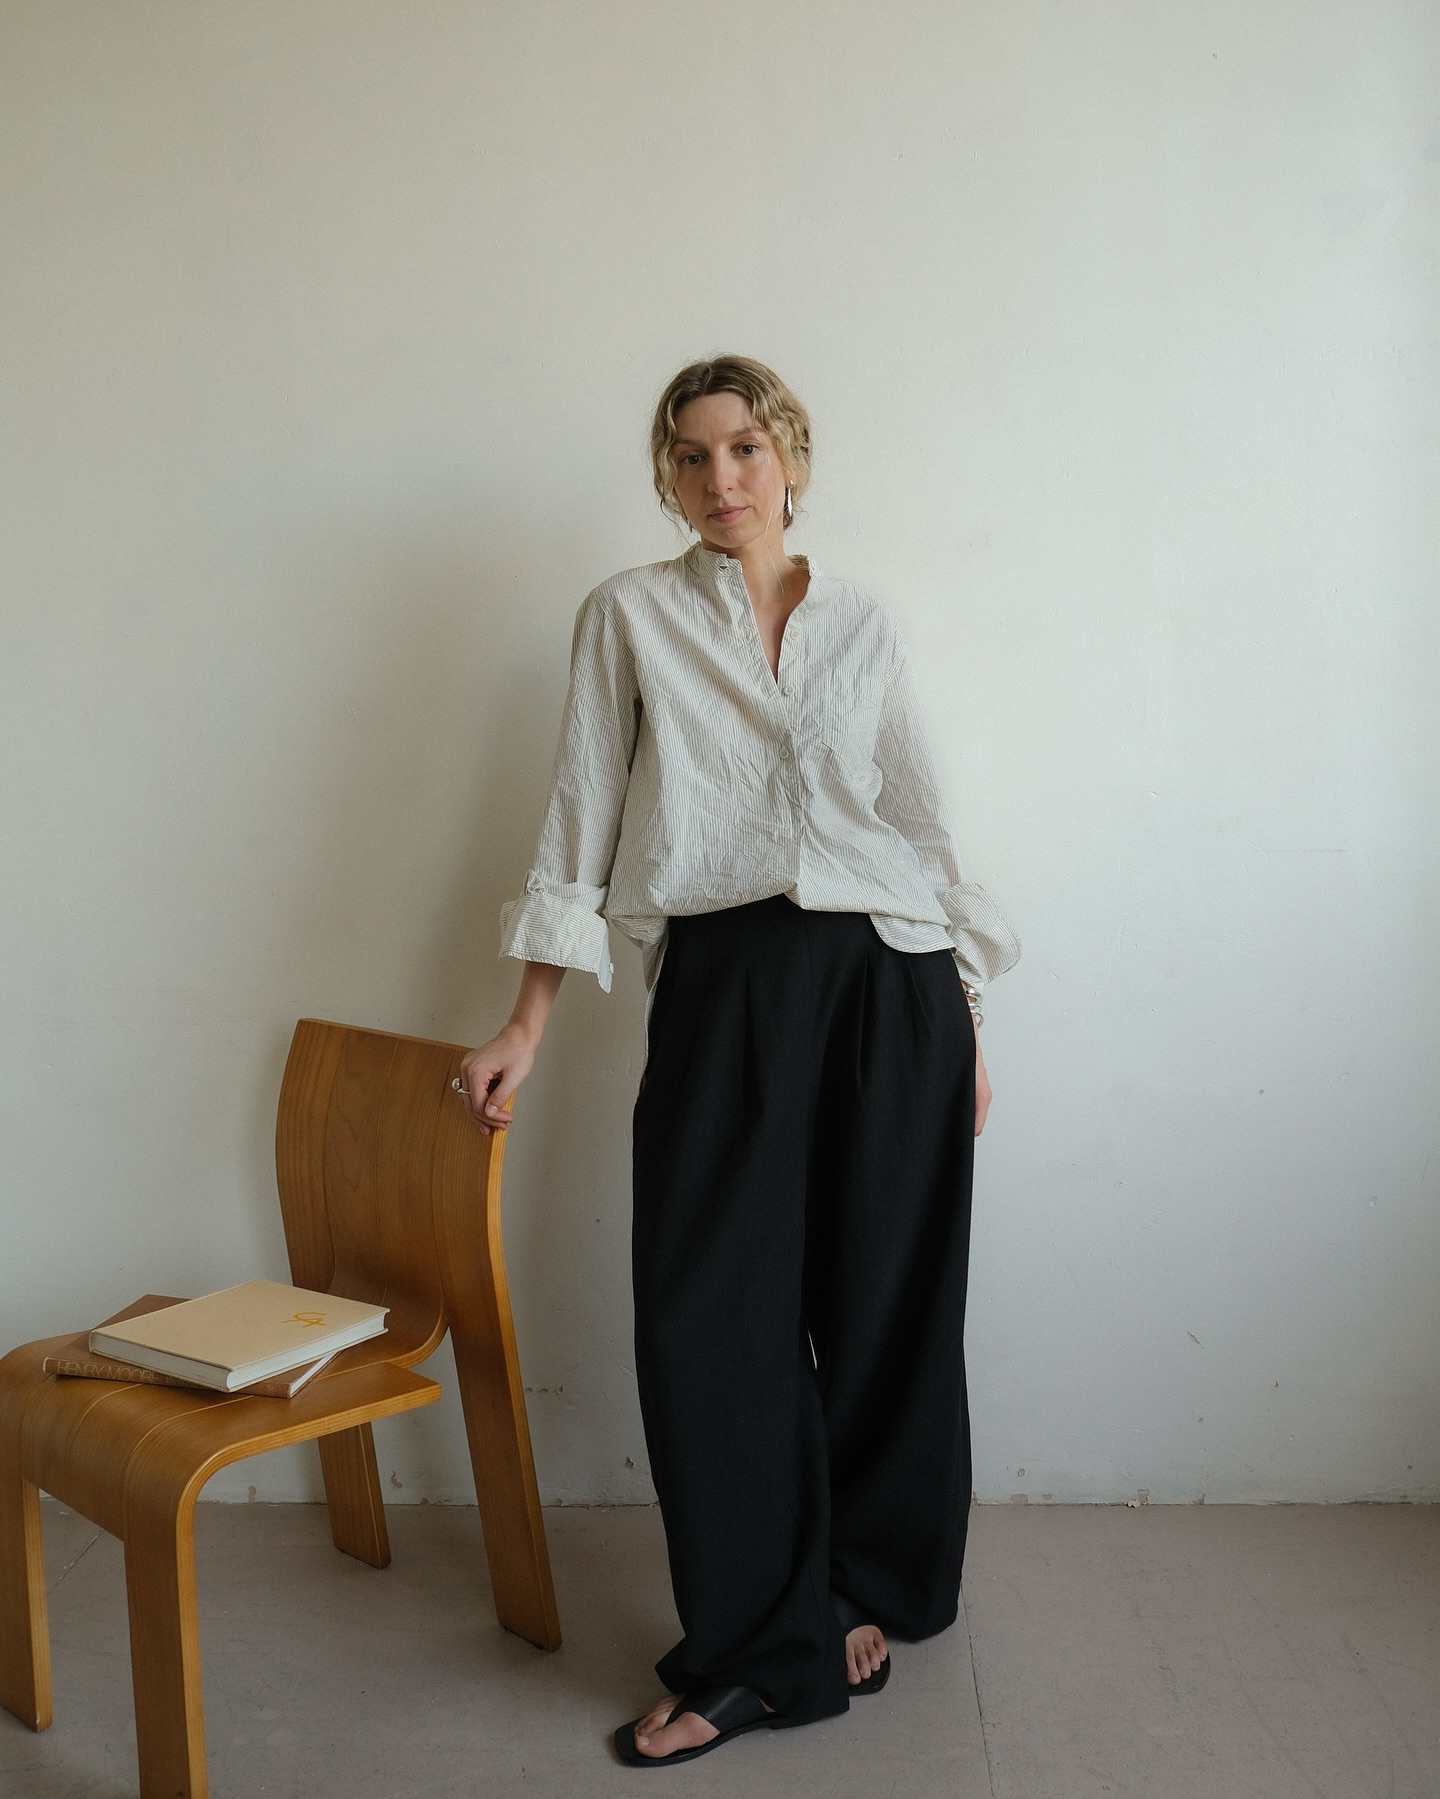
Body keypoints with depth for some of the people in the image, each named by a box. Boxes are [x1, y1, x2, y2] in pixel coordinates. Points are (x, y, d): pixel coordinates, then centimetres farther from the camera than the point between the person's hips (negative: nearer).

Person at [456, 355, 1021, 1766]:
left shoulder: (864, 626, 12)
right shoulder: (630, 614, 8)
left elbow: (924, 826, 14)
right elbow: (580, 821, 5)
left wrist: (969, 1025, 10)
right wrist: (526, 1029, 2)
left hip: (890, 977, 2)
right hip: (723, 981, -1)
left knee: (886, 1303, 7)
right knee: (706, 1311, -4)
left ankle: (869, 1591, 29)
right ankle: (755, 1653, 12)